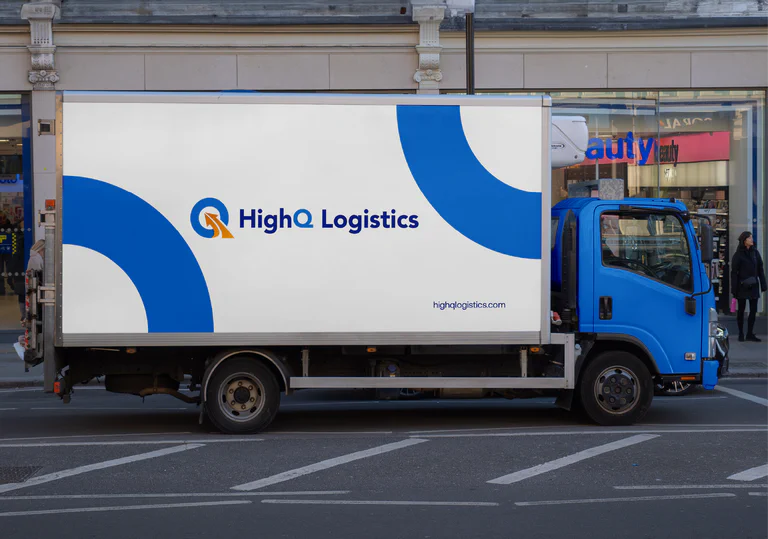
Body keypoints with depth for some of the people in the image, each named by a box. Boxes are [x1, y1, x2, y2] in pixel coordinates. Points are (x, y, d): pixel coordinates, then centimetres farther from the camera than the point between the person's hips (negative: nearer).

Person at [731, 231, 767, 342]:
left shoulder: (755, 253, 7)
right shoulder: (738, 255, -6)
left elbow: (760, 270, 10)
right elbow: (734, 272, -7)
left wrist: (763, 285, 4)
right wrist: (734, 289, -12)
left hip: (753, 286, 4)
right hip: (742, 286, -4)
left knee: (753, 310, 4)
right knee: (741, 310, 4)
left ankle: (750, 334, 11)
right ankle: (741, 333, 12)